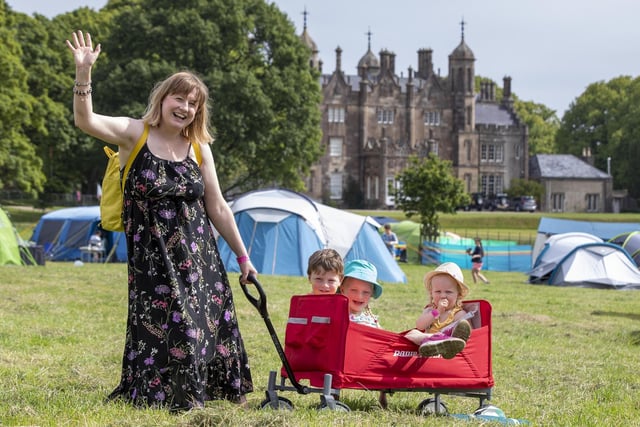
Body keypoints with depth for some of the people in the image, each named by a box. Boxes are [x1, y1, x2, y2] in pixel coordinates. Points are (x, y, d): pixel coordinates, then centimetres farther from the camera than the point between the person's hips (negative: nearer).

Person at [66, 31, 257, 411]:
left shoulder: (199, 149, 6)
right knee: (161, 322, -5)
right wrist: (84, 72, -35)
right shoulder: (135, 133, -4)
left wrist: (242, 256, 12)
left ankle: (225, 388, 20)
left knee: (211, 319, 5)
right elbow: (85, 120, -21)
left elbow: (218, 209, 11)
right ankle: (155, 394, 11)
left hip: (198, 252, 4)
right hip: (151, 254, -3)